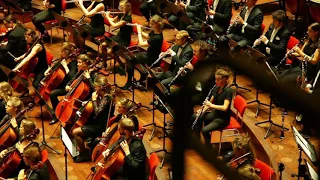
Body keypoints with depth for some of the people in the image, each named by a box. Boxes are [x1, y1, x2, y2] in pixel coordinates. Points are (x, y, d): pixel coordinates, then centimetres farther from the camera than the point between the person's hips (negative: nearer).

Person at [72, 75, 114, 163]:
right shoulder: (102, 95, 5)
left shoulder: (106, 98, -22)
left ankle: (84, 154, 2)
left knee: (75, 132, -14)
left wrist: (94, 100, -20)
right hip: (98, 122, 10)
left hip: (101, 126, -10)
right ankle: (82, 150, 22)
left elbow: (97, 112, -29)